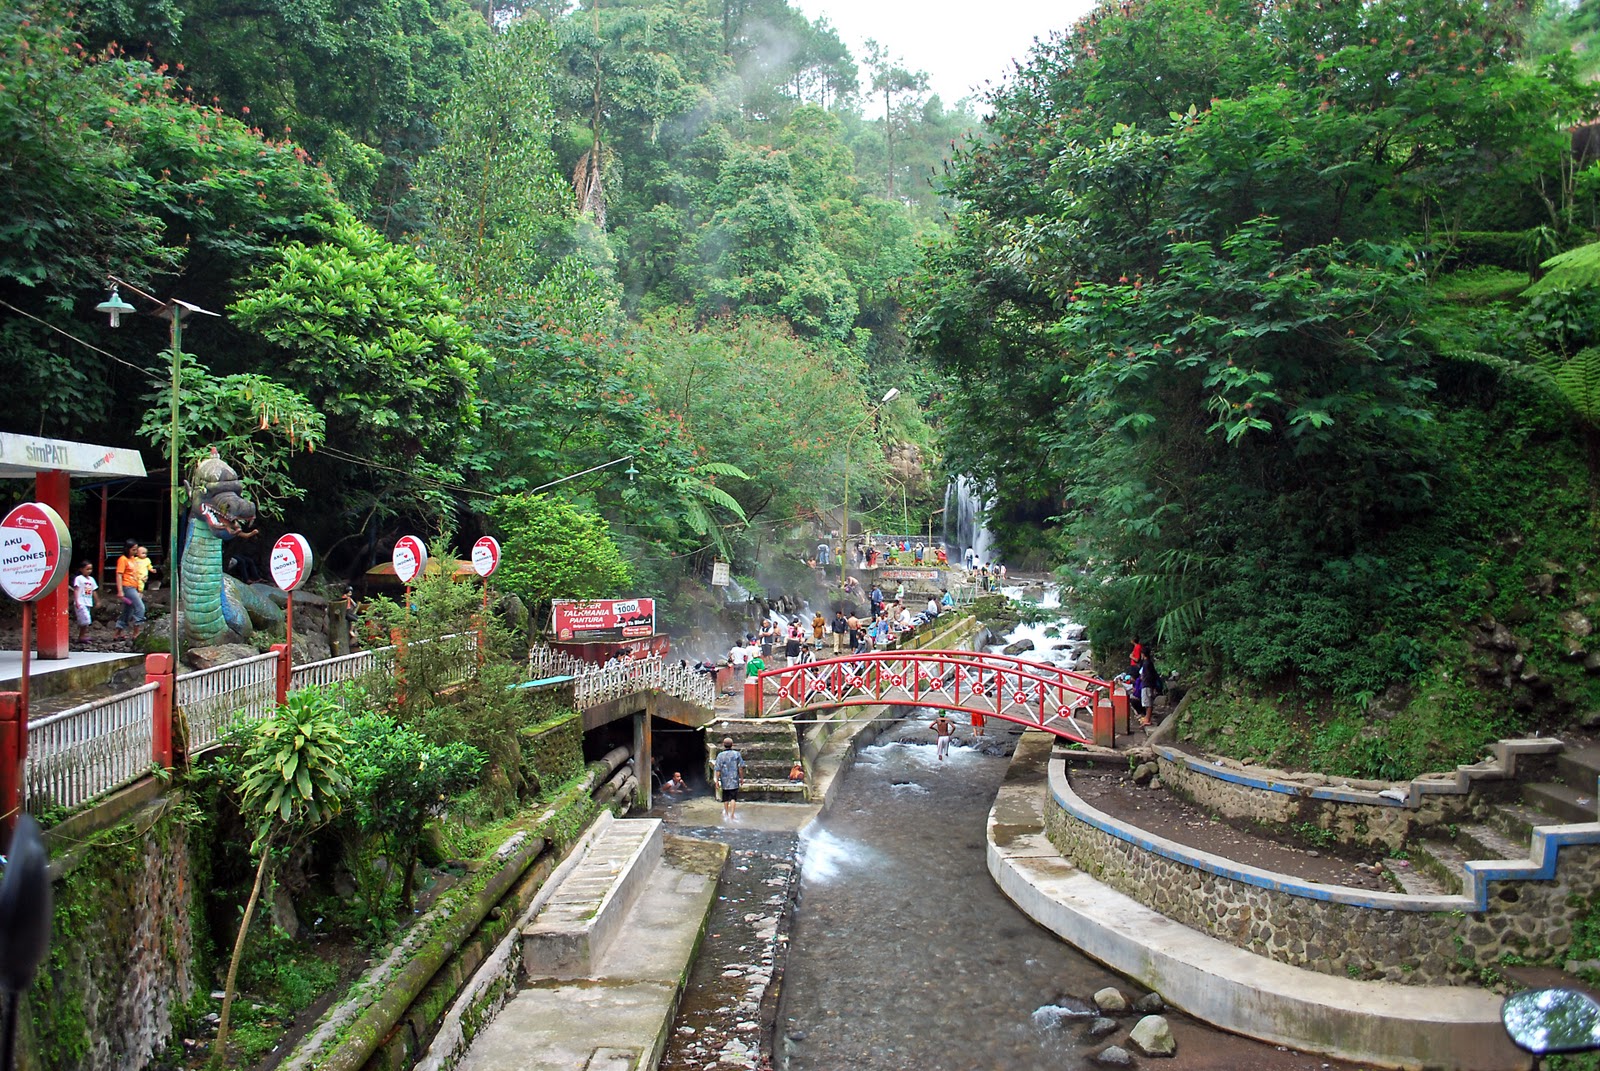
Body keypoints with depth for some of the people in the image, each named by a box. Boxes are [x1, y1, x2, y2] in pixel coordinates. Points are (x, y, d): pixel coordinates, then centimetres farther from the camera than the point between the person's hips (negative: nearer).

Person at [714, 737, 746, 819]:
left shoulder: (720, 755, -7)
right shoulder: (737, 754, -4)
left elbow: (718, 770, -8)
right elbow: (741, 767, -3)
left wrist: (717, 780, -1)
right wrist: (742, 777, 7)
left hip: (724, 780, 1)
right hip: (734, 780, -1)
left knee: (725, 798, 17)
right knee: (733, 798, -1)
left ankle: (726, 814, 30)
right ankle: (732, 815, -11)